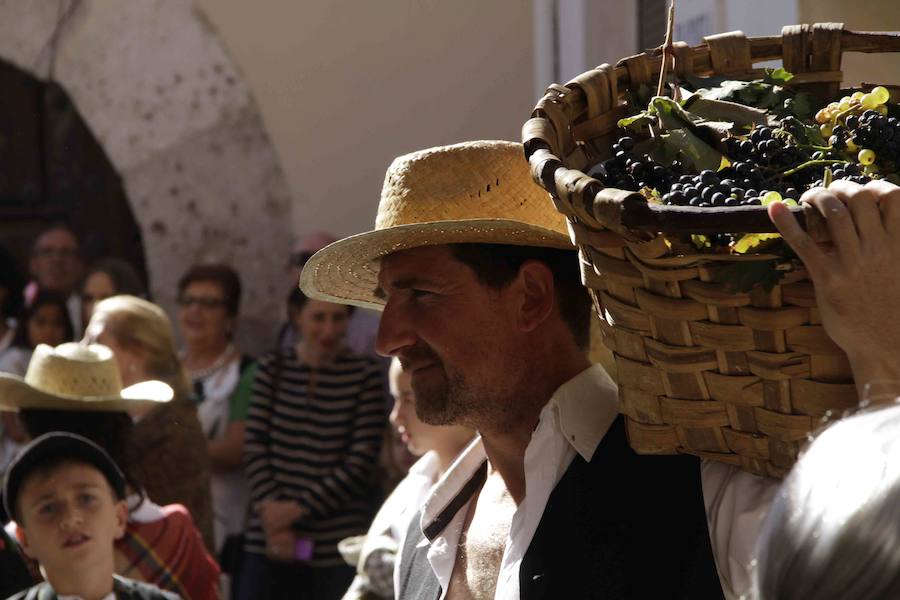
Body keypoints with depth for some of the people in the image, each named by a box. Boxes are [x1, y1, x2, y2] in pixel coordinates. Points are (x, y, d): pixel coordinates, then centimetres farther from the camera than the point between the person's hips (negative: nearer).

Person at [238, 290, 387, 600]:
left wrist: (299, 508, -10)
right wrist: (271, 508, -10)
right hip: (270, 542, 3)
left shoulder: (365, 374, -1)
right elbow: (254, 447, 3)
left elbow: (360, 463, -5)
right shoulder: (273, 367, 8)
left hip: (340, 547, -2)